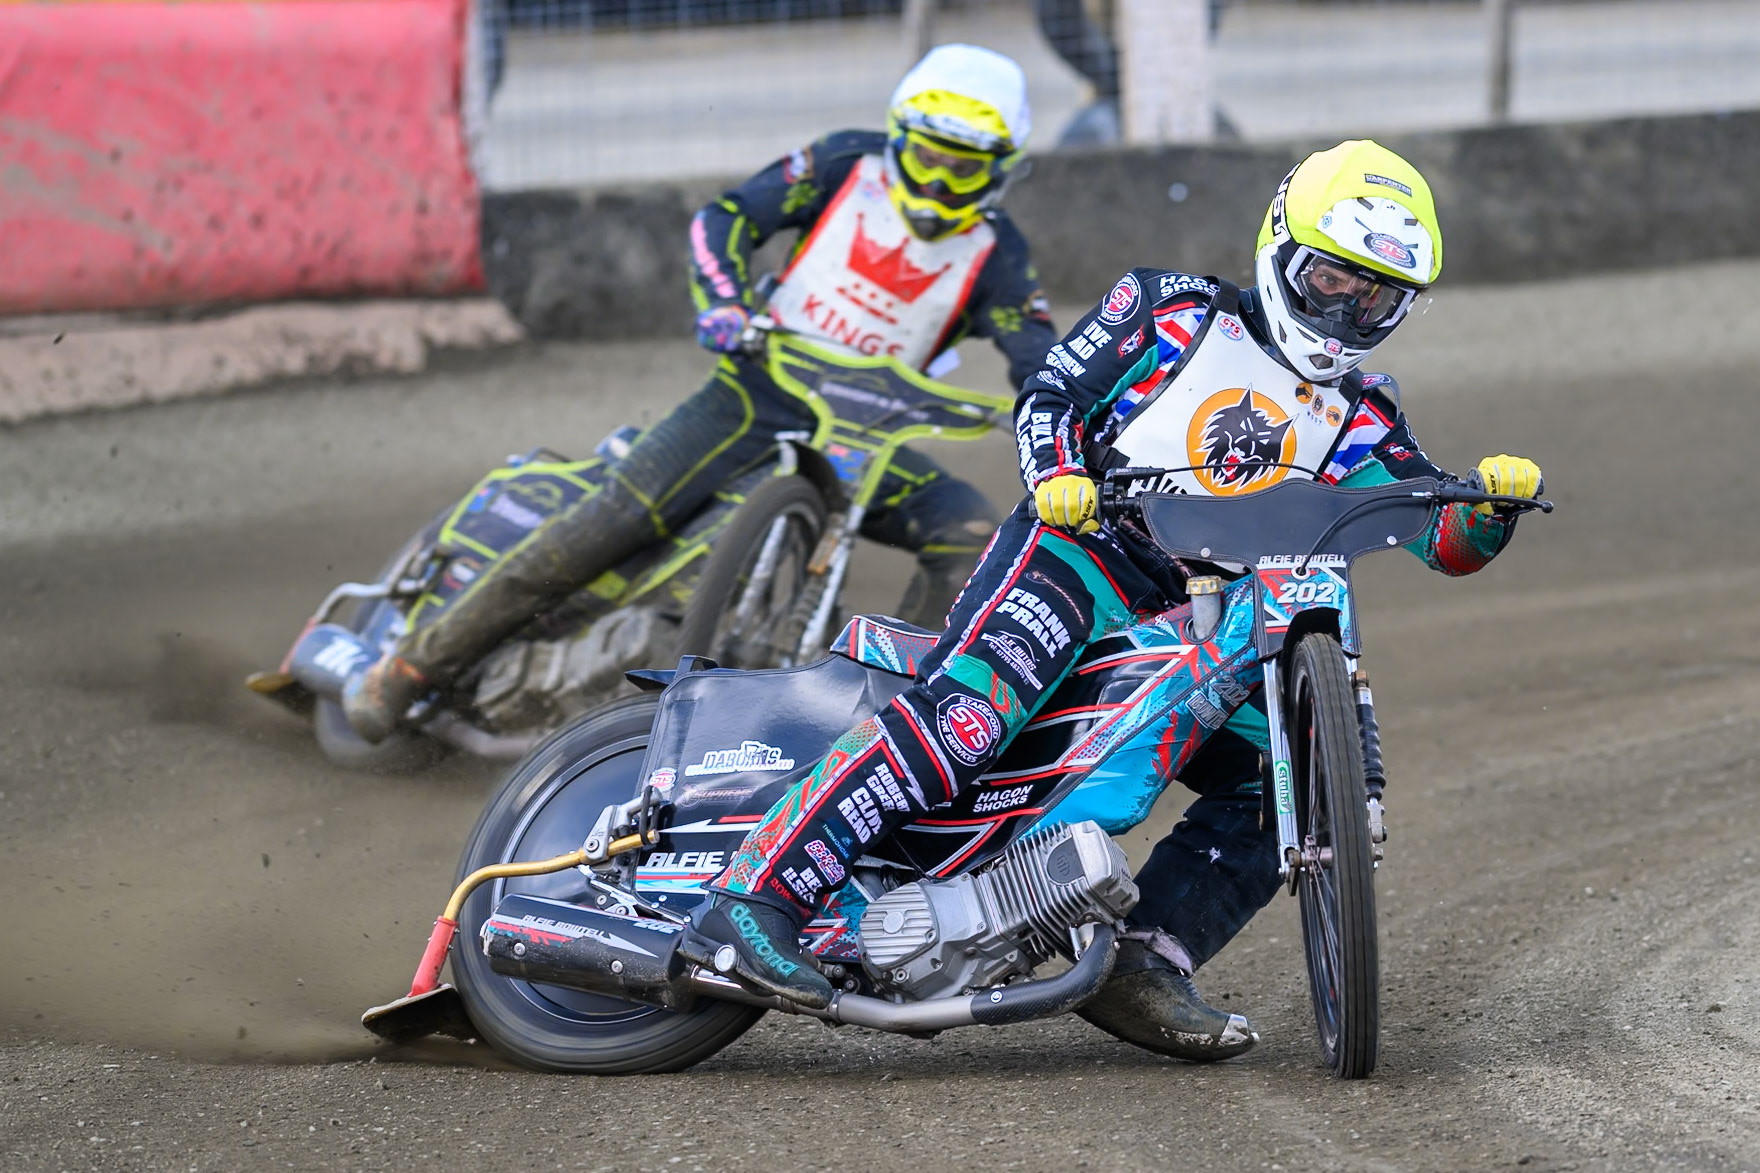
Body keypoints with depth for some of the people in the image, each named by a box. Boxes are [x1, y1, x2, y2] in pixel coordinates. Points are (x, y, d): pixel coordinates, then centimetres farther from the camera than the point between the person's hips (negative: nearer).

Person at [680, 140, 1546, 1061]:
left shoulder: (1359, 422, 18)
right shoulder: (1178, 311, 8)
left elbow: (1449, 541, 9)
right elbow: (1049, 395, 6)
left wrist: (1492, 499, -14)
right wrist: (1058, 475, -16)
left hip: (1196, 634, 7)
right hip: (1078, 547, -6)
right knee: (966, 716, -30)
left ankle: (1145, 964, -16)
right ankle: (750, 902, -39)